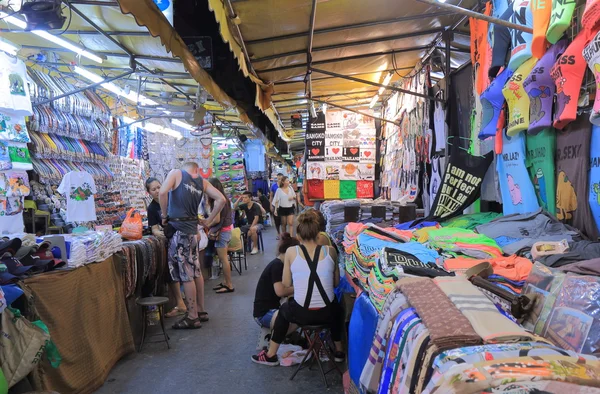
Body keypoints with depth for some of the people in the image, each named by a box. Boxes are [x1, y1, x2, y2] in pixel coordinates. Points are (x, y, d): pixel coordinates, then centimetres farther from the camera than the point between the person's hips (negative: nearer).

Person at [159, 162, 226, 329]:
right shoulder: (202, 182, 12)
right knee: (195, 271, 15)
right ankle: (200, 311, 25)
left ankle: (192, 317, 4)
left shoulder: (176, 173, -1)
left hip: (180, 229, -6)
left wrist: (165, 215, -5)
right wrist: (208, 221, 11)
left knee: (186, 275, -2)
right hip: (192, 228, 6)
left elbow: (162, 192, -18)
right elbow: (221, 199, 5)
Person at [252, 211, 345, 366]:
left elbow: (286, 284, 5)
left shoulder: (291, 252, -5)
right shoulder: (330, 251, -2)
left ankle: (271, 355, 44)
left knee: (283, 309, 34)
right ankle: (339, 351, 46)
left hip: (301, 314, -1)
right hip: (327, 313, 1)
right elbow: (336, 283, 9)